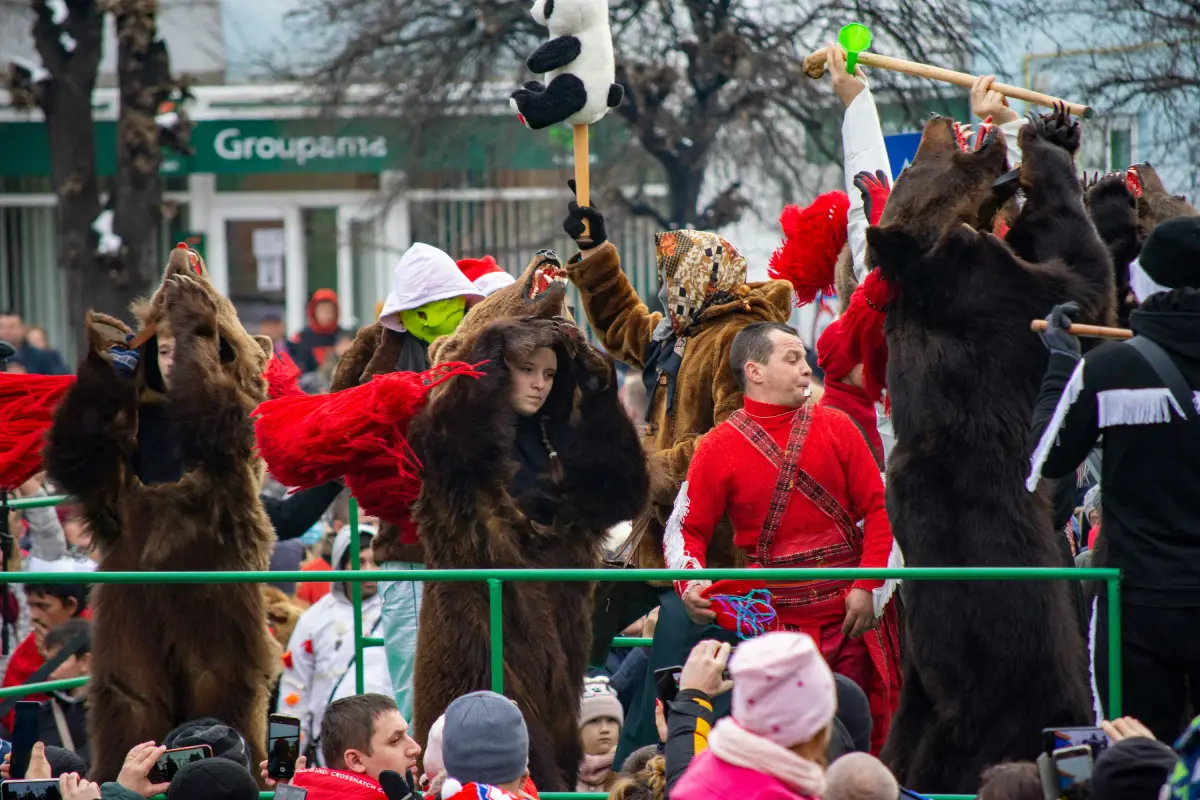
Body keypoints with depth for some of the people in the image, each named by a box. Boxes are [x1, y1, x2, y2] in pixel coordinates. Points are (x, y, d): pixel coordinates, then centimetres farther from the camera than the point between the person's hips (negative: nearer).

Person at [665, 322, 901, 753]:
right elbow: (685, 529, 3)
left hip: (852, 617, 2)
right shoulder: (719, 449, 1)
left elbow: (879, 508, 5)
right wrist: (691, 585, -17)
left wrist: (869, 587, -5)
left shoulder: (835, 428, 7)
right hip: (776, 623, -2)